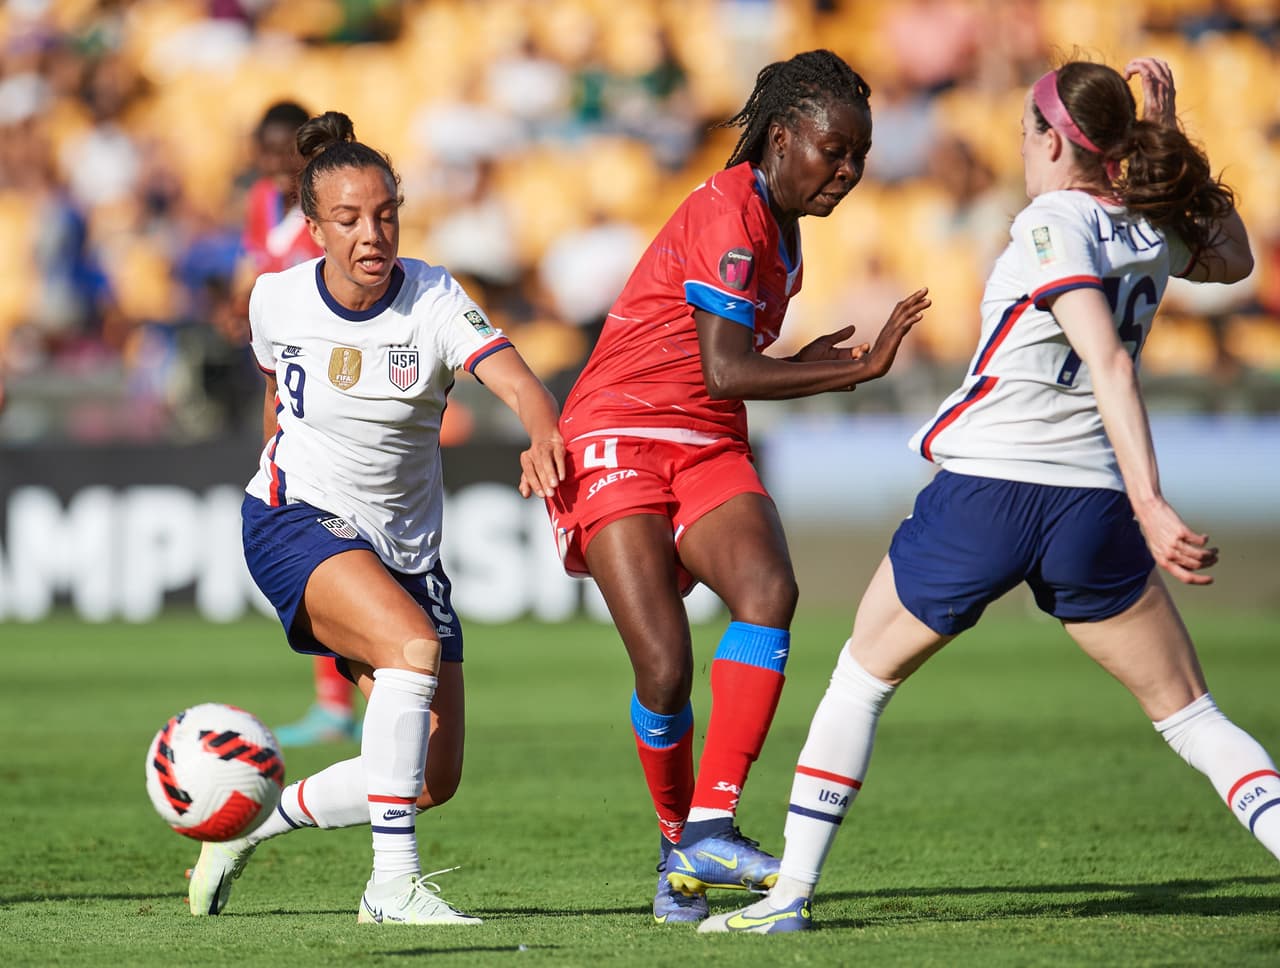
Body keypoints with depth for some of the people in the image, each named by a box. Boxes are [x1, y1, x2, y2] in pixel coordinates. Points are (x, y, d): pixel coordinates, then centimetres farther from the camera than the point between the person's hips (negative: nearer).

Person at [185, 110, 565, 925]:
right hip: (297, 522, -3)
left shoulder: (433, 299, -14)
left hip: (405, 547, 3)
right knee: (414, 643, -33)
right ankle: (393, 881, -32)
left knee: (434, 780, 0)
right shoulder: (278, 299, -7)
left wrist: (545, 436, -53)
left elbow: (517, 380, -32)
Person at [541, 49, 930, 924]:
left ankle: (709, 828, -27)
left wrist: (807, 364, 17)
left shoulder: (781, 229, 15)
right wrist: (860, 368, -20)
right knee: (665, 665, -18)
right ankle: (677, 840, 8)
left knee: (768, 592, -23)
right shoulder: (730, 214, -14)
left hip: (708, 452, 7)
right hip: (617, 440, -7)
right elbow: (723, 372, -22)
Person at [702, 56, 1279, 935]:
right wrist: (1169, 134, 22)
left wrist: (1151, 507, -29)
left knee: (860, 679, 15)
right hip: (1092, 503, 4)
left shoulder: (1054, 224, -9)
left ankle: (791, 893, 14)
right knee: (1191, 714, 10)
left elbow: (1111, 366, -21)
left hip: (984, 490, -4)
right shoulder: (1152, 228, 8)